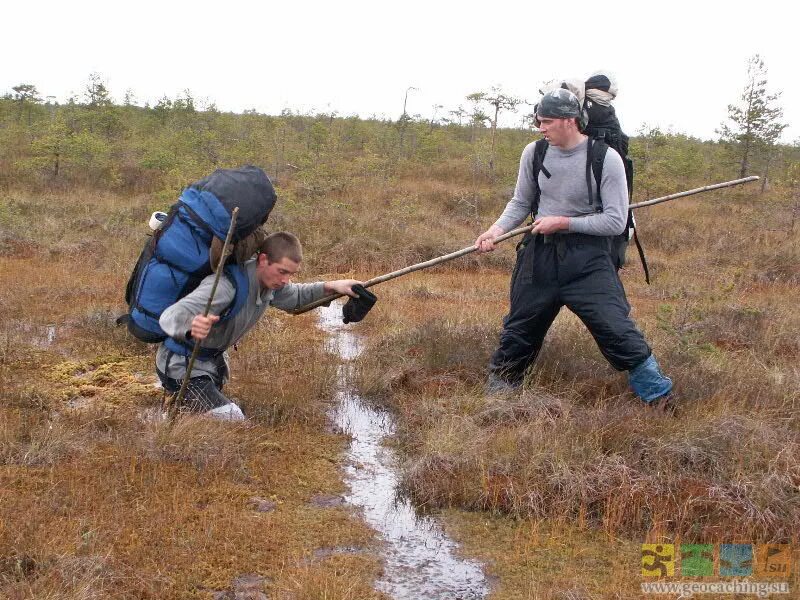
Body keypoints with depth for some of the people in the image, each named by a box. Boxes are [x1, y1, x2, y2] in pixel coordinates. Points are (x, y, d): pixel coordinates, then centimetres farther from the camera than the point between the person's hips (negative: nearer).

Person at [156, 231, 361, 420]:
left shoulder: (269, 279, -10)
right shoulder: (226, 286, -37)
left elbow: (294, 296, 13)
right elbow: (170, 316, -45)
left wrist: (331, 287, -4)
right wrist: (191, 325, -68)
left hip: (213, 359, 9)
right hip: (182, 366, -9)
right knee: (231, 420, -23)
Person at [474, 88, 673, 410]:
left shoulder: (606, 158, -14)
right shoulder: (534, 153, -1)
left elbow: (616, 221, -14)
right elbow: (520, 203, 11)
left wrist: (563, 222, -18)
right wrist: (496, 229, -6)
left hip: (587, 258, -4)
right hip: (540, 254, 4)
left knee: (616, 329, -10)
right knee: (519, 328, 15)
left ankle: (657, 394, 4)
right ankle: (499, 383, 36)